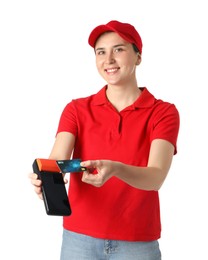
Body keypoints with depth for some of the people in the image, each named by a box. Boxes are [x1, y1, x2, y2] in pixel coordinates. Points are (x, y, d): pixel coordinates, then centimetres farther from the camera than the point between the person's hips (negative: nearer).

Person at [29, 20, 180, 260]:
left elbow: (156, 177, -17)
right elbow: (57, 159, -13)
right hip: (80, 237, 1)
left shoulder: (163, 112, -4)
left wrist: (115, 169, -36)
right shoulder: (77, 109, 2)